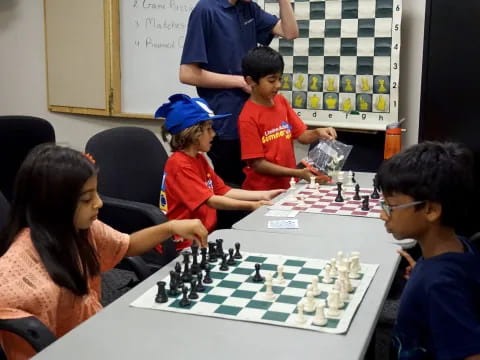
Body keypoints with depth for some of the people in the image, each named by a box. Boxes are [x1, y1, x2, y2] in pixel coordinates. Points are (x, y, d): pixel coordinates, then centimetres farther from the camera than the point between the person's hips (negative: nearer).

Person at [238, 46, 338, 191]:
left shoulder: (281, 102, 4)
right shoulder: (248, 118, -14)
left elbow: (302, 135, 8)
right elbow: (257, 164, -14)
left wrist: (318, 133, -13)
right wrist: (298, 173, -17)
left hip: (287, 186, 5)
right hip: (262, 191, -5)